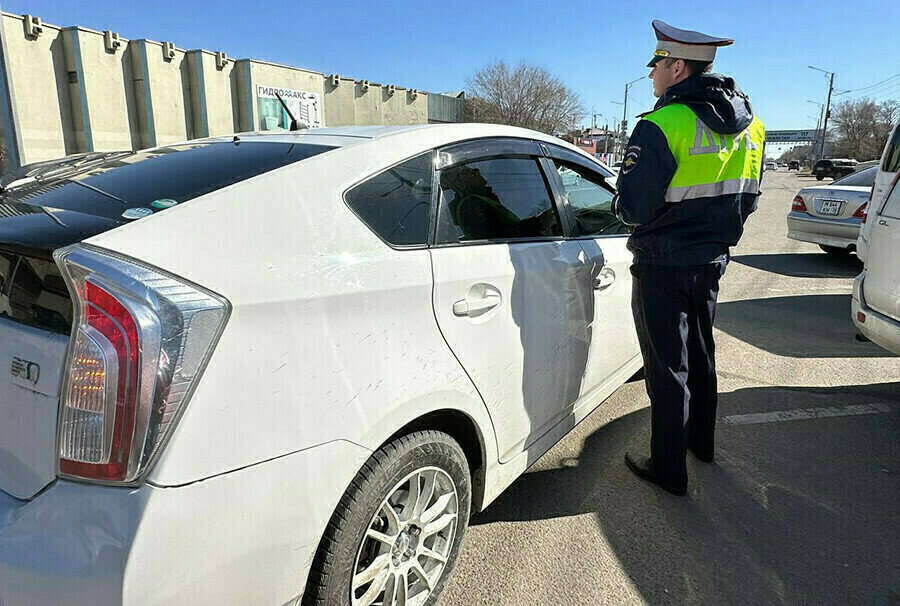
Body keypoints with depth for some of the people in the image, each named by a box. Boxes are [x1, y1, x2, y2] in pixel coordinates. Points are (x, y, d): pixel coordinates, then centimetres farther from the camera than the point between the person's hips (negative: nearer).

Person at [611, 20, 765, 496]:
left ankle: (669, 469, 16)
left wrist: (622, 201, 1)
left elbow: (632, 208, -20)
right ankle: (701, 440, 42)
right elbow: (746, 199, 12)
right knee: (700, 354, 23)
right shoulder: (747, 125, 6)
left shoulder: (662, 126, -21)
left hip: (664, 268, -8)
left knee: (667, 368, 3)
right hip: (712, 261, 8)